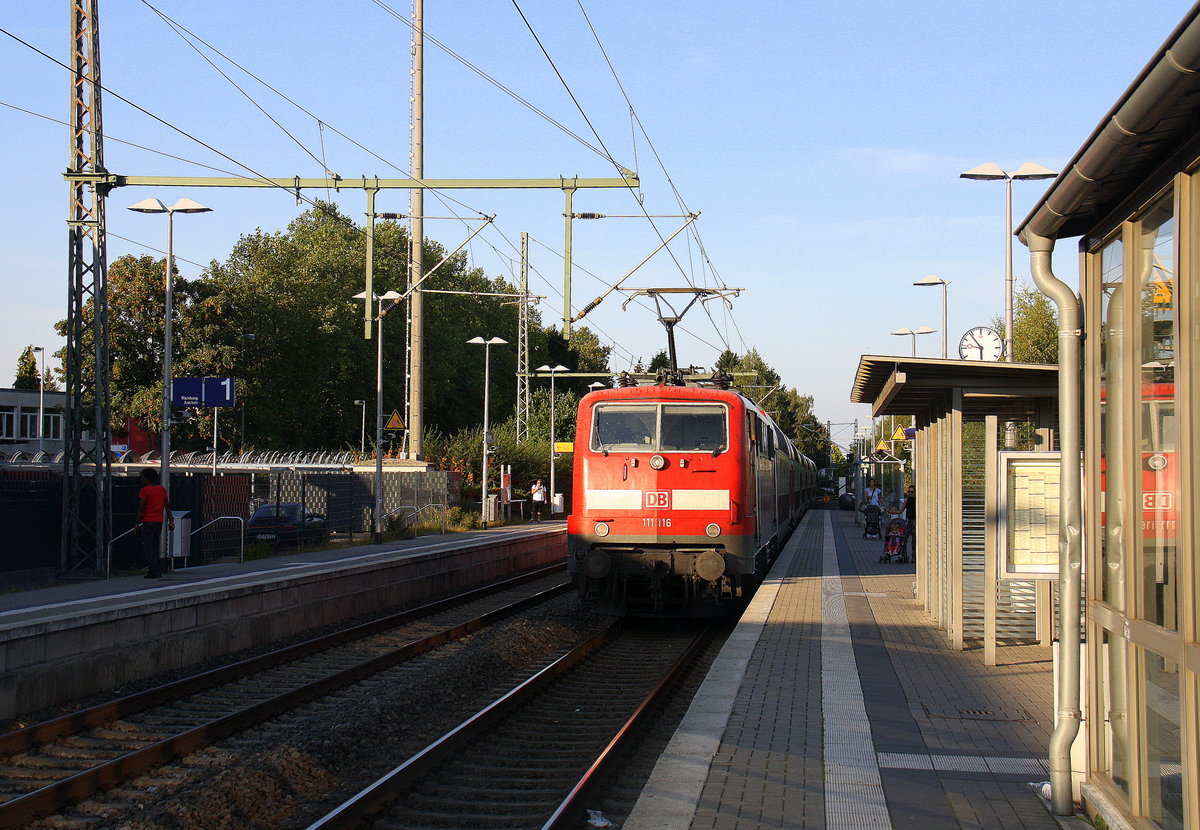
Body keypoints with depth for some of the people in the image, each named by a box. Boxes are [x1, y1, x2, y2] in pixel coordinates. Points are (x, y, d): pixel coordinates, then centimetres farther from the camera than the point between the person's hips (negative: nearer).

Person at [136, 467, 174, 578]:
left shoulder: (144, 490, -10)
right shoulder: (162, 489, 9)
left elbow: (141, 508, -11)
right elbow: (167, 506, 11)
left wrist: (137, 523, -5)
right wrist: (170, 519, 16)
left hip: (147, 522, -6)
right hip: (159, 522, 6)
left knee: (147, 547, -2)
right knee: (155, 547, 13)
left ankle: (155, 570, -12)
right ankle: (155, 570, 12)